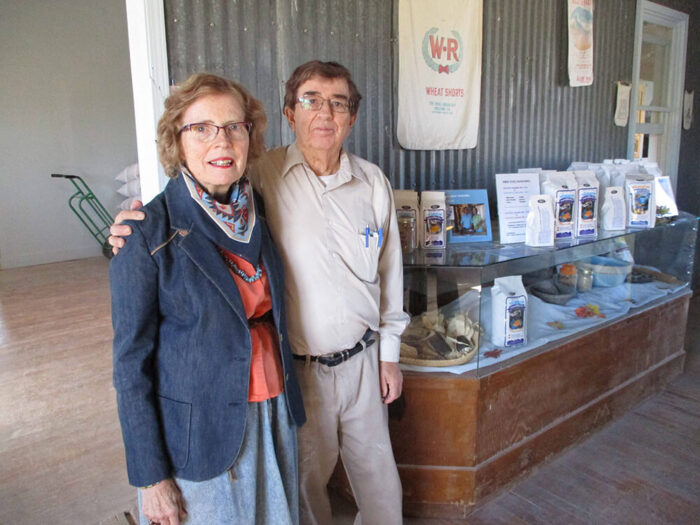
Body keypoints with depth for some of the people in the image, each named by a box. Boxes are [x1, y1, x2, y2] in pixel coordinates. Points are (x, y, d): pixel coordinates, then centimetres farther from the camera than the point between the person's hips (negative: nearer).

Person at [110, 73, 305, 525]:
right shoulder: (148, 233, -17)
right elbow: (132, 361, -12)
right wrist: (151, 476, -10)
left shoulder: (257, 213, 0)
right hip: (197, 433, -5)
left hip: (274, 416, 5)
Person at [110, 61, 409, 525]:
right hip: (295, 365, -2)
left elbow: (389, 272, 5)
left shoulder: (373, 182, -2)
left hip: (361, 359, 3)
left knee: (376, 467, 22)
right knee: (305, 474, 19)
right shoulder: (261, 176, -12)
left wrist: (390, 352, 9)